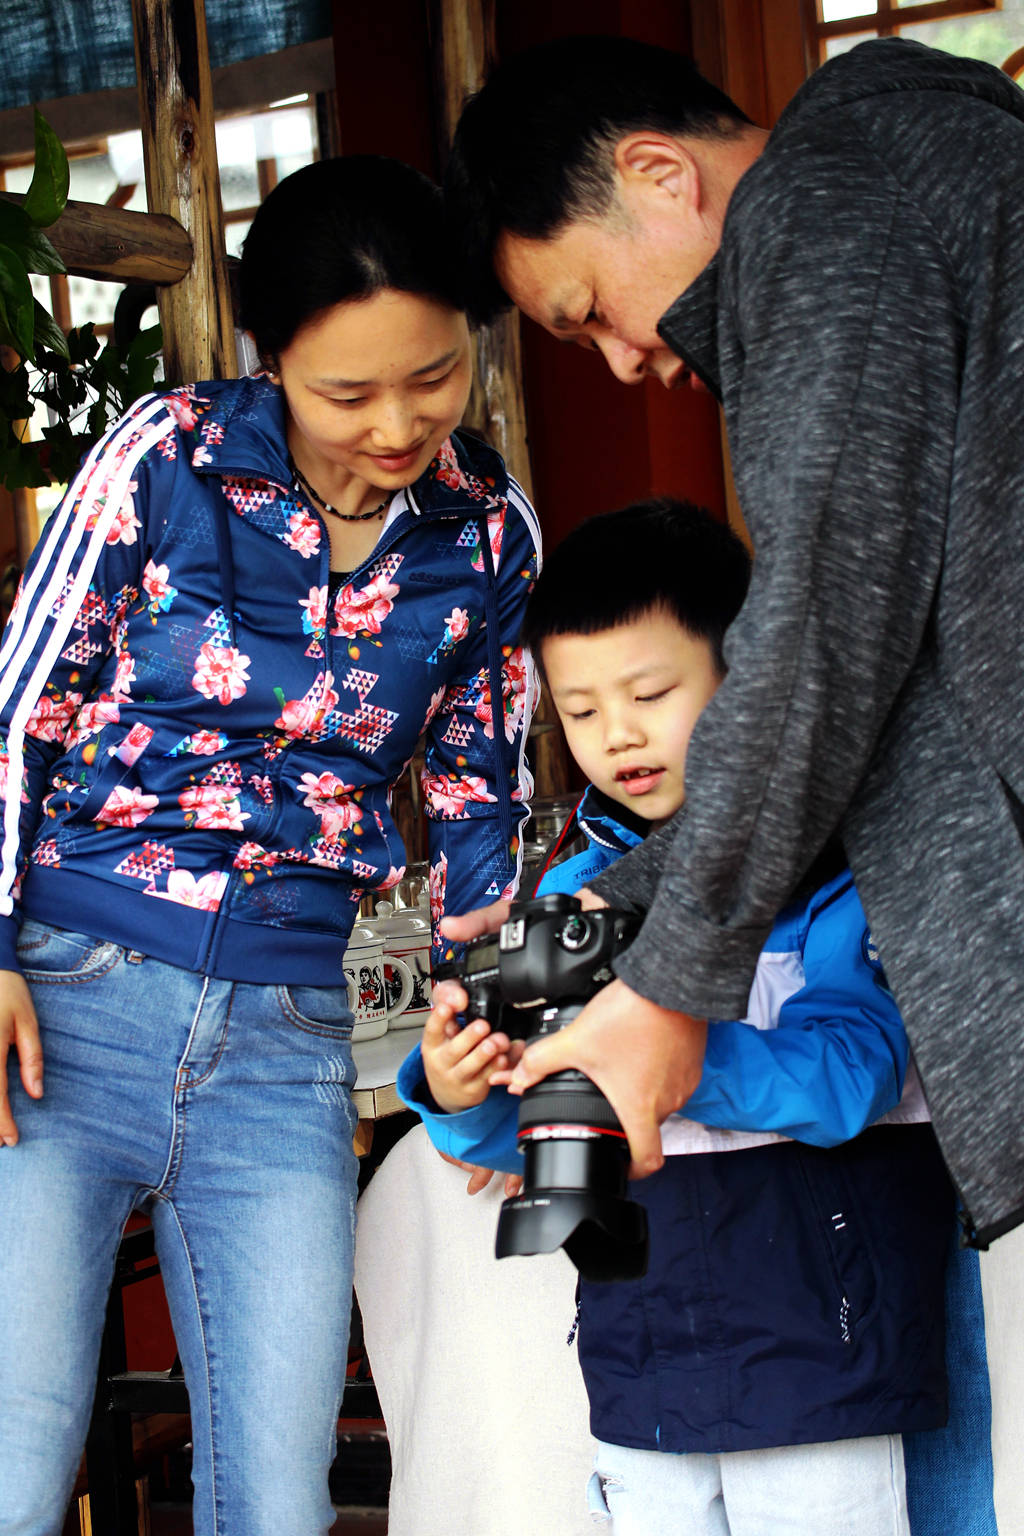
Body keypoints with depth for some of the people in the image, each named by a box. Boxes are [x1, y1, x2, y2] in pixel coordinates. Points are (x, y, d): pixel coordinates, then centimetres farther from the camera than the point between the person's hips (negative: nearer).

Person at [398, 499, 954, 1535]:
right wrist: (464, 1101, -14)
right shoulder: (575, 893, 9)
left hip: (812, 1344, -5)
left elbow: (851, 1075, -18)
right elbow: (526, 1137, 9)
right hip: (637, 1366, 5)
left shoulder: (837, 862, -5)